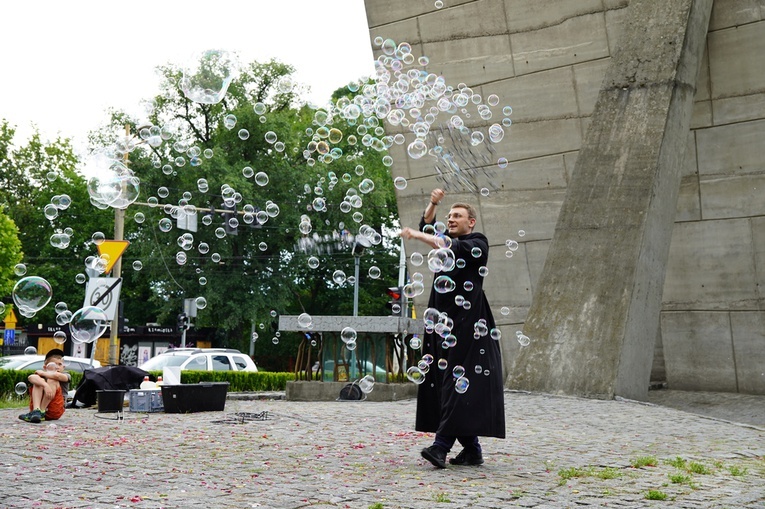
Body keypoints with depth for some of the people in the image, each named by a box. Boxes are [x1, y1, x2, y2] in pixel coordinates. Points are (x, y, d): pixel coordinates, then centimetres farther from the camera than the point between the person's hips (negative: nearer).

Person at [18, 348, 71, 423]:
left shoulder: (66, 376, 9)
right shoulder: (42, 375, 11)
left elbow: (57, 376, -18)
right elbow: (30, 377, -15)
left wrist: (42, 373, -3)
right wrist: (45, 385, -33)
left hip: (55, 411, -1)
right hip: (38, 405, 2)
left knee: (52, 380, -19)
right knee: (38, 380, -16)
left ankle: (41, 412, -25)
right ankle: (36, 410, -33)